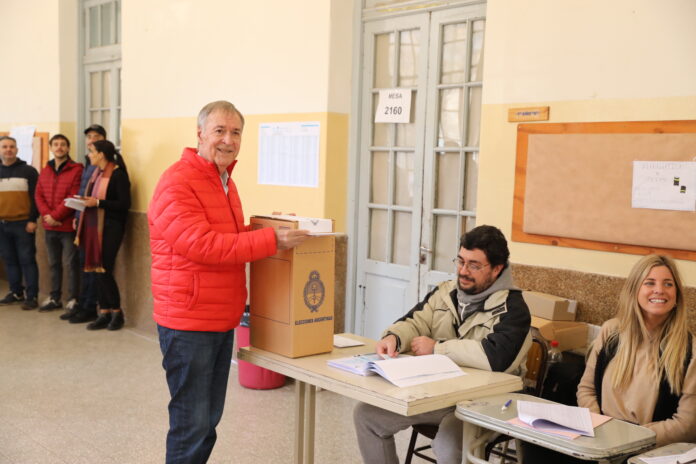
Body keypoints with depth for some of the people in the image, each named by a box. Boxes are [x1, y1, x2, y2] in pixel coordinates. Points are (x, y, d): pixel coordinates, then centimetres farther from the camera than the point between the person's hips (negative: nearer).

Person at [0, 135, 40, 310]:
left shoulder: (28, 171, -1)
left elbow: (35, 197, -5)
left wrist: (32, 219, -12)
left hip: (22, 223, -5)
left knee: (27, 260, -3)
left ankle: (32, 296, 0)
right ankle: (16, 292, 21)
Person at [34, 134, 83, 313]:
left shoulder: (76, 170, -7)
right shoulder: (45, 171, 14)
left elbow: (74, 198, -14)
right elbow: (38, 195, 7)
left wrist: (56, 216, -15)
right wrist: (46, 215, -10)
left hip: (68, 226, -6)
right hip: (49, 226, 6)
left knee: (71, 263, -1)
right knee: (53, 264, 14)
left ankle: (73, 300, 6)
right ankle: (55, 298, 24)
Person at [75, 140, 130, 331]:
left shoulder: (118, 174, -10)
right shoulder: (97, 173, 13)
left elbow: (125, 204, -15)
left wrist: (98, 203, -19)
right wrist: (86, 201, 0)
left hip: (110, 228, -8)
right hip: (94, 226, 8)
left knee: (103, 270, -7)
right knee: (96, 271, 6)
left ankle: (117, 312, 8)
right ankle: (104, 314, 13)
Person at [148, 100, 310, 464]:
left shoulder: (225, 182, 14)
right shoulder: (176, 184, -16)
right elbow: (203, 245, -26)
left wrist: (267, 226, 8)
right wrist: (270, 240, -25)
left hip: (222, 321, 9)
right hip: (189, 323, -9)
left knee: (209, 420, 18)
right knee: (192, 424, -2)